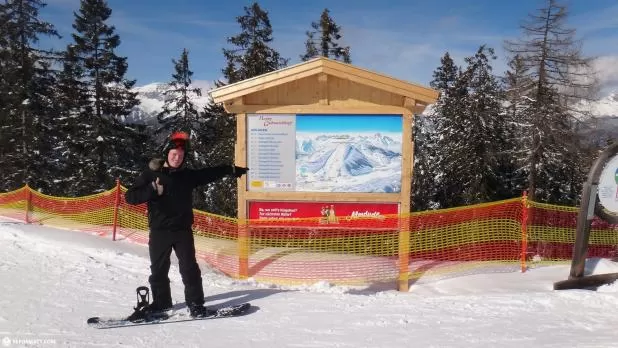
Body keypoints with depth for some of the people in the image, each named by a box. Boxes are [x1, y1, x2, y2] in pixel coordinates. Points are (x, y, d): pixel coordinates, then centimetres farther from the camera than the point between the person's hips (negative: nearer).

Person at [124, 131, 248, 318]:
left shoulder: (188, 175, 5)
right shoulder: (150, 174, -4)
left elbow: (209, 173, 19)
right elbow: (130, 197, -8)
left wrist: (230, 169, 16)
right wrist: (153, 190, -22)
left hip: (183, 230, 1)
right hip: (159, 231, -1)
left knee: (189, 267, 1)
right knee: (158, 269, 10)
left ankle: (196, 303, 10)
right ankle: (160, 302, 27)